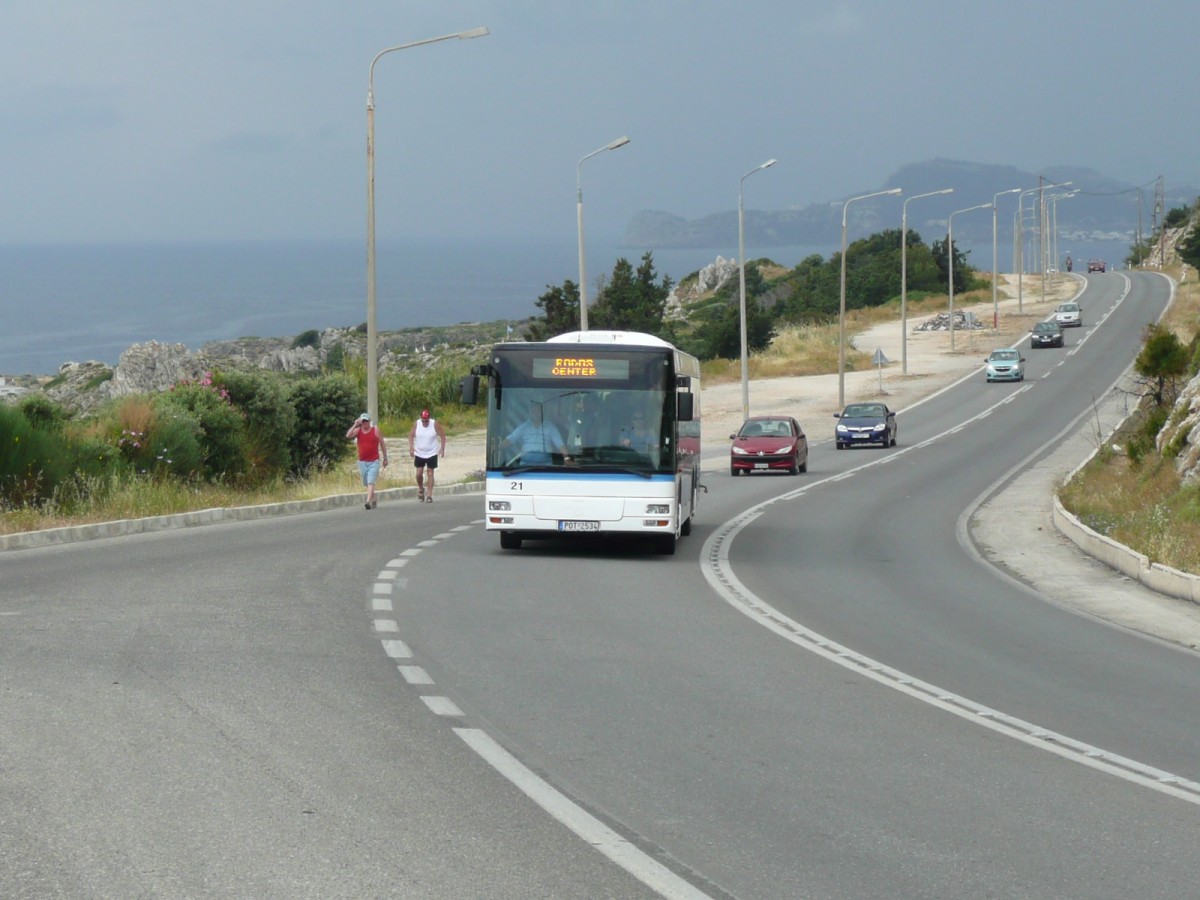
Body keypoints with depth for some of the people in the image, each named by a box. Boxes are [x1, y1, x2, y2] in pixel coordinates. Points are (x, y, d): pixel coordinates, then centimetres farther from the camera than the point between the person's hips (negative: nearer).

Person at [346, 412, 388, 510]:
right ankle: (373, 500, 28)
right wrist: (355, 425, -15)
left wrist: (385, 458, 7)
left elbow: (382, 444, 5)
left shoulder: (375, 430, -1)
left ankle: (368, 501, -25)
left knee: (371, 482, -16)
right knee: (366, 483, 12)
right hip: (362, 461, 4)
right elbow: (348, 436, -13)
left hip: (374, 461, -4)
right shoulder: (358, 430, 4)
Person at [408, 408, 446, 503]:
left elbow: (442, 435, -4)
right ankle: (421, 489, 27)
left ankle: (429, 495, 1)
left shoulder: (435, 424, -12)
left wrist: (442, 448, -10)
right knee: (419, 473, -1)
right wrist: (411, 447, -12)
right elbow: (411, 435, 1)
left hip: (432, 453, -2)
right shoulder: (416, 424, -7)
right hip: (419, 453, 2)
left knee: (430, 473, -2)